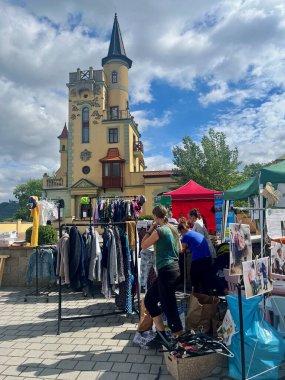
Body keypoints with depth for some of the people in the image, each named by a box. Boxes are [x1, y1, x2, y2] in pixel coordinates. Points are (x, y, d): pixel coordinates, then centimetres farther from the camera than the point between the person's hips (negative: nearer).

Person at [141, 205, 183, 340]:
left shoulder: (159, 230, -13)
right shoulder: (173, 229, 11)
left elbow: (143, 245, -5)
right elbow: (180, 248, 21)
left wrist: (150, 229, 1)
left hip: (166, 271, -10)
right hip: (175, 269, 10)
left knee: (169, 307, -1)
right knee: (149, 299, 19)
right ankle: (161, 333, 25)